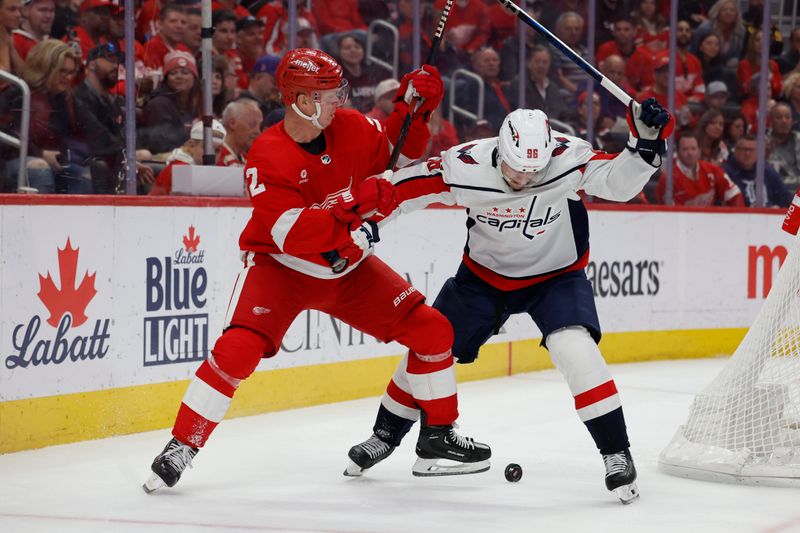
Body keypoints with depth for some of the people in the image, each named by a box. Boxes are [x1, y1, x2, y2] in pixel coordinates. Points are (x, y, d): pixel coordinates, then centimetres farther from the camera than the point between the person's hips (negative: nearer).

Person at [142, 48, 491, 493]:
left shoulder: (349, 127, -8)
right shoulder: (267, 158, -25)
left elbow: (398, 152, 10)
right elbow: (292, 235, -32)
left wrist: (411, 107, -8)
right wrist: (353, 203, -38)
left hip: (347, 266, 5)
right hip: (279, 267, -5)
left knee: (431, 330, 0)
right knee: (238, 348, -25)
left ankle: (438, 434, 17)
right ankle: (181, 447, -11)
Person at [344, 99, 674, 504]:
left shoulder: (568, 158, -28)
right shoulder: (465, 165, -25)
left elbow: (618, 183, -33)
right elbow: (401, 187, -15)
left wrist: (646, 142, -47)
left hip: (555, 275, -2)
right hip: (484, 273, 2)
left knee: (575, 349, -26)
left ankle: (616, 453, -13)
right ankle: (385, 436, 33)